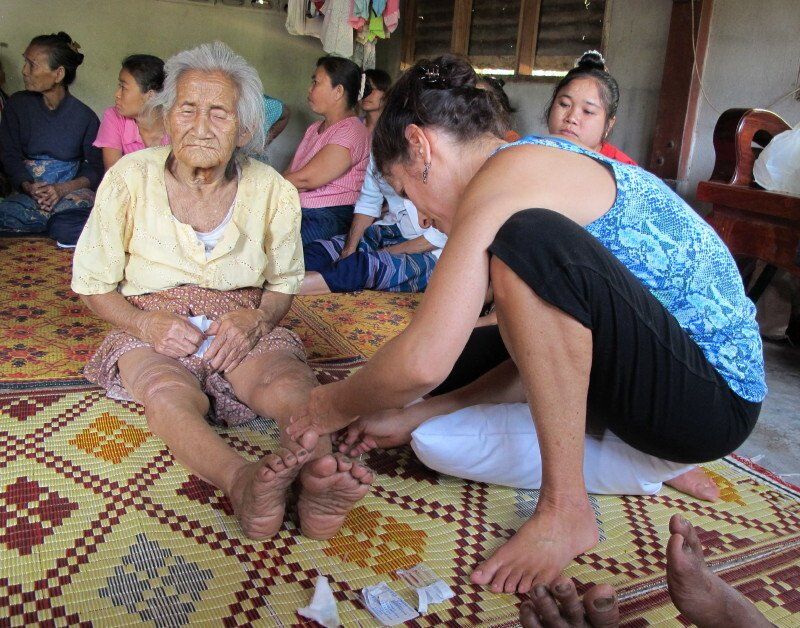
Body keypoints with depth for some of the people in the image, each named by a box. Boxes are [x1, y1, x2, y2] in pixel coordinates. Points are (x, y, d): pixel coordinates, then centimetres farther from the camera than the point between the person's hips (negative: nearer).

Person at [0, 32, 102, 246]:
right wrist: (28, 187, -17)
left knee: (70, 231, -34)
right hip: (26, 194, 2)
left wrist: (62, 189, -17)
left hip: (72, 191, -1)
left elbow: (96, 168, 0)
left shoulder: (85, 116, 1)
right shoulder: (17, 105, 7)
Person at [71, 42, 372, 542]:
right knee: (168, 394, -36)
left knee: (293, 383, -32)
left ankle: (319, 478, -59)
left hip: (243, 330, 1)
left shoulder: (273, 192, 0)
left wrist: (256, 319, -13)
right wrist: (145, 322, -16)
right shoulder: (130, 179, -2)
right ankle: (244, 481, -62)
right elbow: (92, 284, 5)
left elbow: (284, 285, 11)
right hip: (154, 332, -1)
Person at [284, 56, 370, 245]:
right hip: (293, 210, 8)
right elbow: (290, 172, 14)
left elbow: (305, 179, -16)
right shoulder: (315, 128, 22)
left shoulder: (352, 131, -10)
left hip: (326, 218, -8)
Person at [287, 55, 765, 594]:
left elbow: (424, 360, -25)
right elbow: (543, 349, 12)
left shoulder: (505, 175, -18)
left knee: (530, 241, -30)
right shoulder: (540, 163, 12)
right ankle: (656, 459, 10)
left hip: (712, 395, -9)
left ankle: (566, 509, -17)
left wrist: (339, 404, -5)